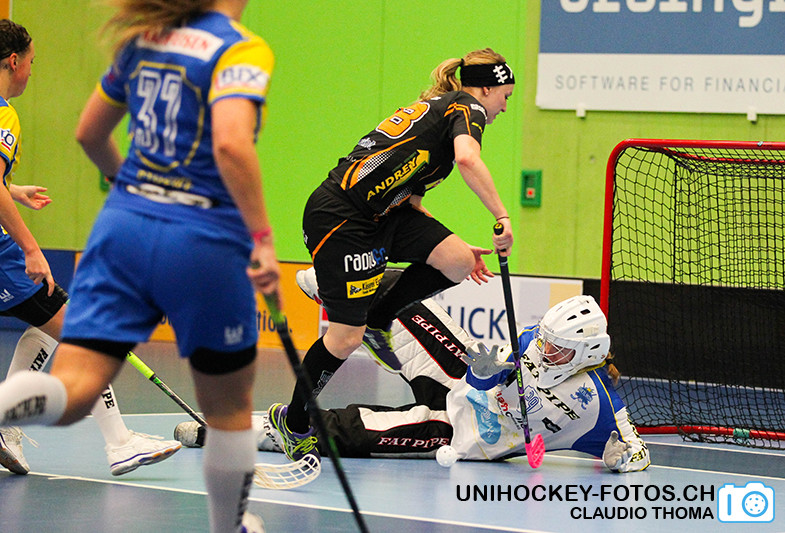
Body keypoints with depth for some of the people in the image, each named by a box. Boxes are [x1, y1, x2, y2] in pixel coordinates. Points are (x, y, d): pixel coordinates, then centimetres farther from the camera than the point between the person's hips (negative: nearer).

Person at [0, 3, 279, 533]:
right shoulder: (241, 49, -9)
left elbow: (90, 133, 21)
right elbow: (230, 144, -26)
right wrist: (263, 240, -22)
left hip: (123, 226, 5)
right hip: (203, 240, -5)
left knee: (72, 389, -8)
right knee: (230, 407, 18)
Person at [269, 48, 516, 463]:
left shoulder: (437, 108, 24)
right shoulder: (468, 107, -2)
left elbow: (410, 199, 25)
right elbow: (467, 159, -26)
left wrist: (456, 252, 22)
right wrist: (502, 217, -24)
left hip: (379, 213, 9)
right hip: (339, 216, -9)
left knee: (457, 264, -5)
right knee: (347, 337, -6)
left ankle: (377, 318, 14)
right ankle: (293, 422, 13)